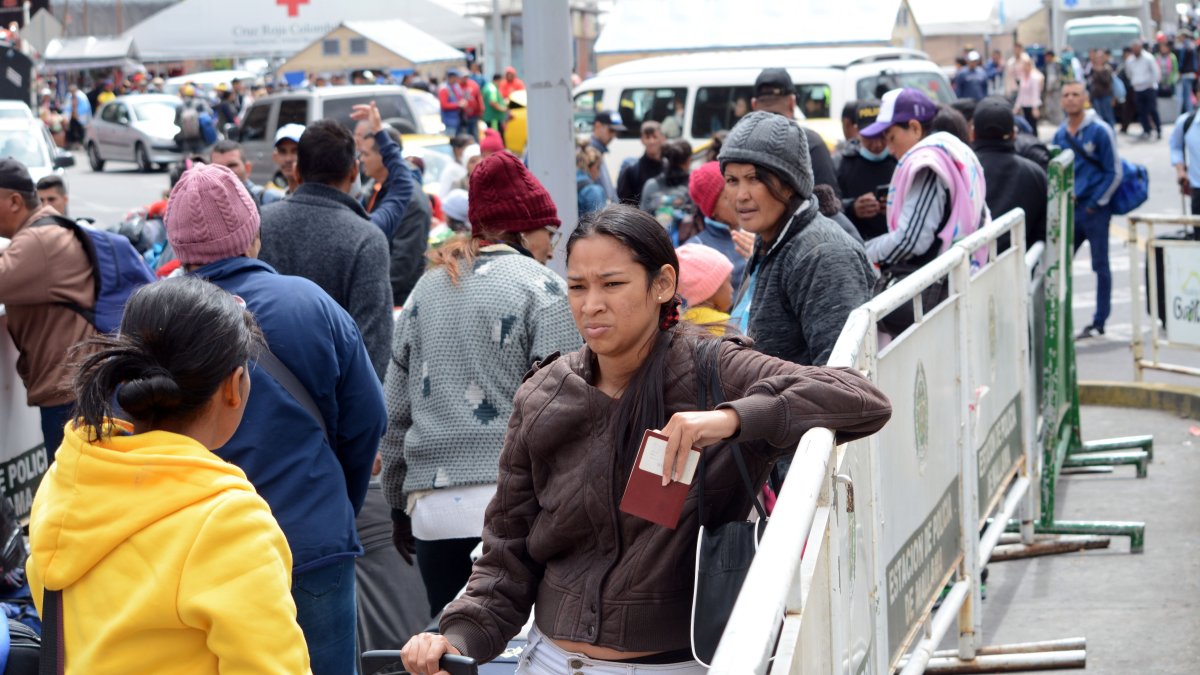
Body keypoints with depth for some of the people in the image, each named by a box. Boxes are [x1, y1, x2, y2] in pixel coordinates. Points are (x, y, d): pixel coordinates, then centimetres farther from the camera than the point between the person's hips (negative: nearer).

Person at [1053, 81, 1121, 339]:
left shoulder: (1100, 131, -8)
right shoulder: (1060, 134, 8)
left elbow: (1114, 173, -7)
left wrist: (1095, 203, -11)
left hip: (1095, 210, -5)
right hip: (1069, 211, 5)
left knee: (1100, 267, 4)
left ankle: (1099, 322, 10)